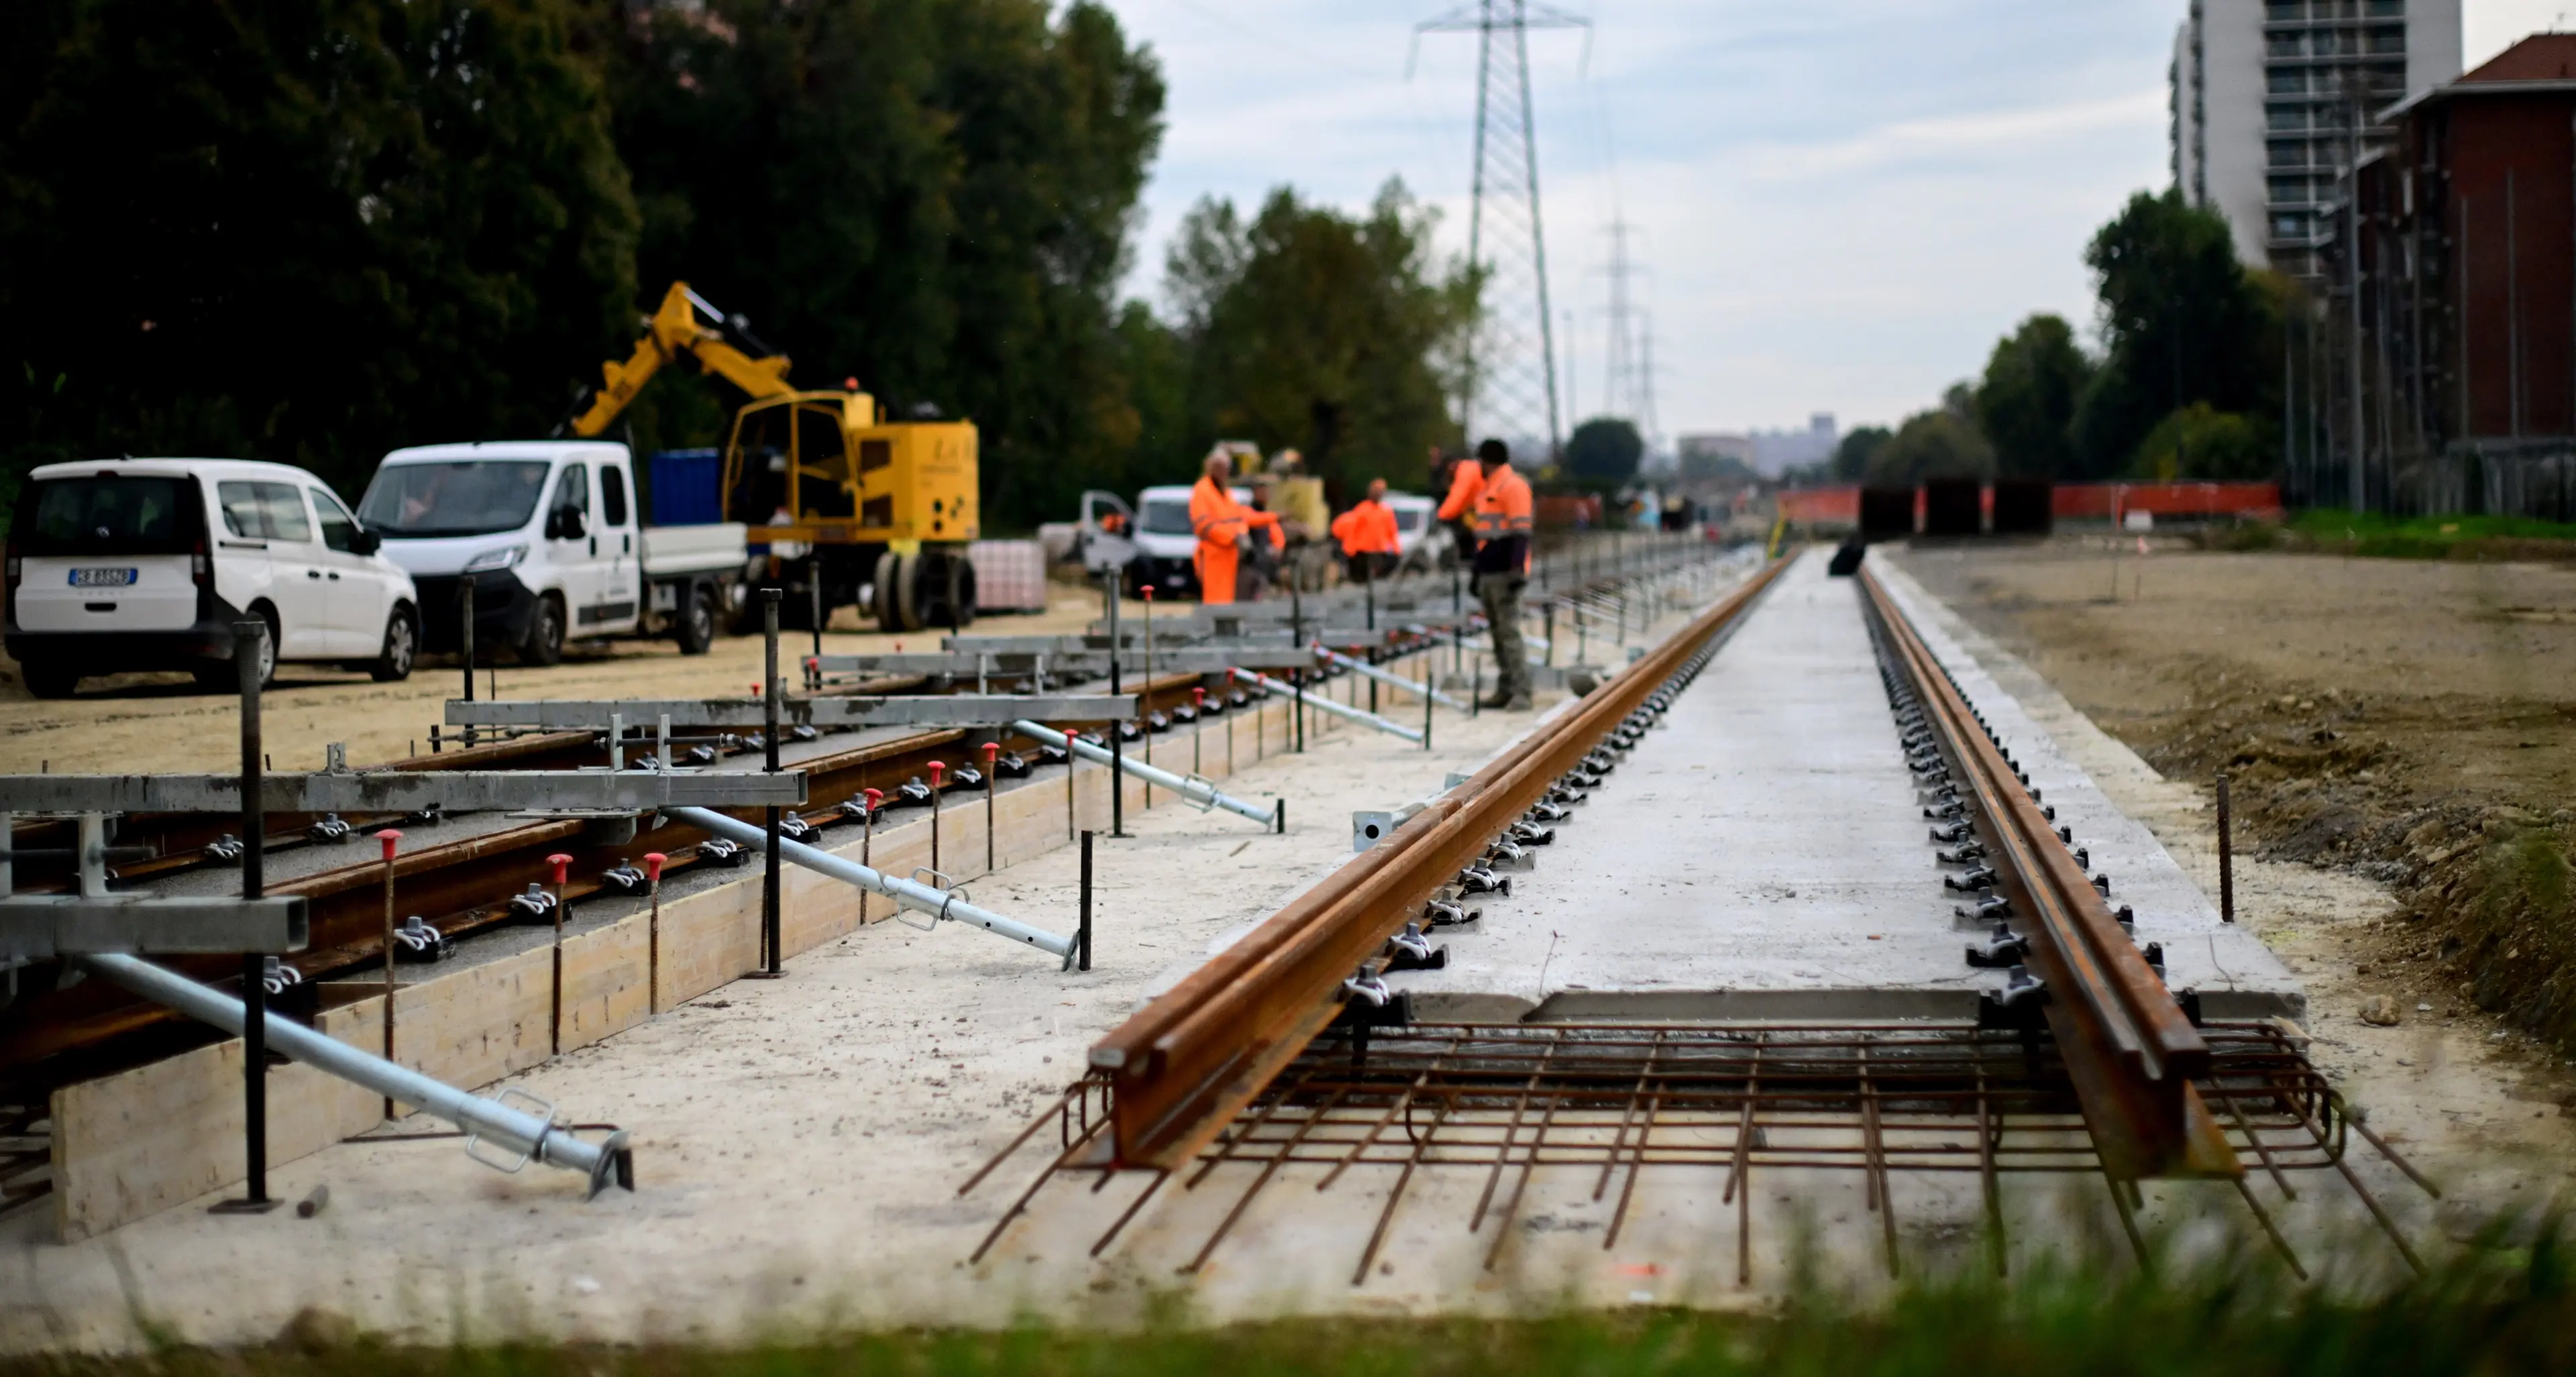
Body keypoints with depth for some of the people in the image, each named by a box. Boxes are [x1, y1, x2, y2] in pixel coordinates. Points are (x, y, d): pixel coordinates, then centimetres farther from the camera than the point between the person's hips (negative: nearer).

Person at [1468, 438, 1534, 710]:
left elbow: (1521, 532, -15)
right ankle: (1505, 690, 11)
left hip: (1505, 574, -9)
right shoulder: (1485, 489, 21)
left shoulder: (1513, 486, -8)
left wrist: (1517, 569, -22)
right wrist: (1477, 574, 25)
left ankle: (1521, 693, -14)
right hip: (1488, 573, 9)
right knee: (1498, 633, 9)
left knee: (1509, 632, -13)